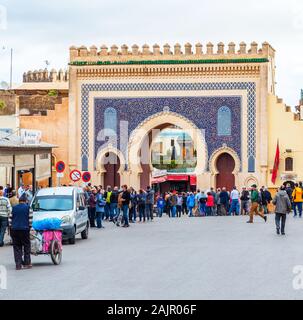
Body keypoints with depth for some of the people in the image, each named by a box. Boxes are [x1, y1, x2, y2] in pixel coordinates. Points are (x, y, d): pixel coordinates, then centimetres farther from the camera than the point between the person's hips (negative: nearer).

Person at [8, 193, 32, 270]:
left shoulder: (14, 208, 10)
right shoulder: (28, 208, 1)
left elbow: (10, 219, 9)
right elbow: (30, 219, -1)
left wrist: (11, 227, 16)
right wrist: (29, 227, 11)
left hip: (14, 229, 3)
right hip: (24, 229, -3)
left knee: (16, 247, 5)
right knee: (26, 246, 8)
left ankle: (18, 264, 1)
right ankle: (27, 263, 7)